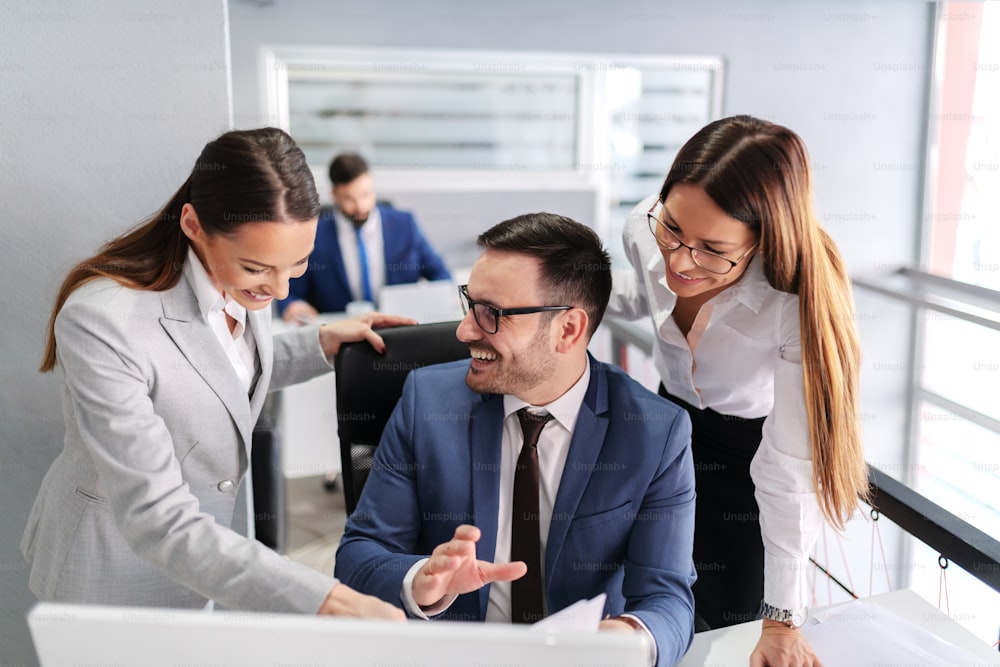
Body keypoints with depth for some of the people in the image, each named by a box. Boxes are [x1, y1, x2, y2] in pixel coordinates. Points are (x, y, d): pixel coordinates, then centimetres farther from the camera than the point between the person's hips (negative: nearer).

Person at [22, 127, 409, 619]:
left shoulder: (236, 277, -13)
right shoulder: (102, 322, -33)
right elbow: (159, 523, -34)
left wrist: (322, 343, -6)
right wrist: (329, 601, -40)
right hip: (116, 567, -6)